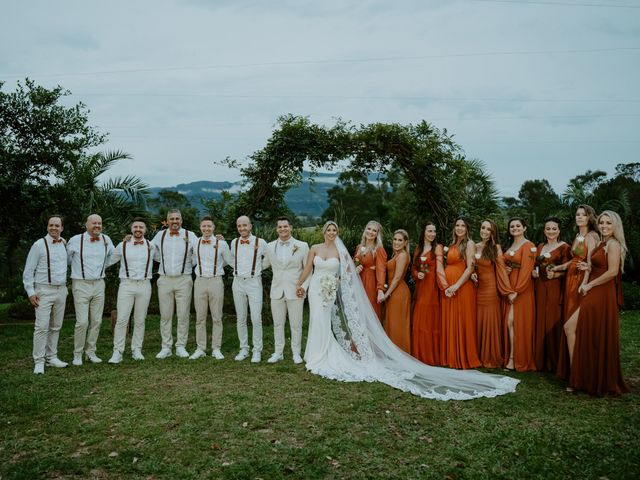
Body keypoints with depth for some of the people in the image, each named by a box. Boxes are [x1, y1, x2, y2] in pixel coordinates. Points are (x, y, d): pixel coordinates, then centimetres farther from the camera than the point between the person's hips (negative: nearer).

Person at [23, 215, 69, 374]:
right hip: (44, 291, -5)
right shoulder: (39, 245, -6)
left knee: (56, 327, 10)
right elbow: (28, 270, -4)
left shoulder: (65, 245, 10)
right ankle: (39, 361, -1)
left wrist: (65, 288, 12)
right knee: (42, 327, -8)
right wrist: (30, 292, -9)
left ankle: (51, 357, 19)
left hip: (61, 290, 5)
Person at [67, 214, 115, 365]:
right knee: (82, 322, -8)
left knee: (96, 321, 7)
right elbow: (67, 258, 9)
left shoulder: (106, 240, 5)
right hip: (81, 285, -4)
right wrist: (79, 268, 10)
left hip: (99, 284, 4)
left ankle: (90, 352, 19)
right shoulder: (75, 240, -6)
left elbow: (113, 256, 23)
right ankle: (77, 354, 7)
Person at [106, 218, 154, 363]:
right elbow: (109, 261, 15)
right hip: (126, 285, -1)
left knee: (140, 320, 8)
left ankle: (136, 350, 18)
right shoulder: (122, 245, 4)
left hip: (144, 285, 1)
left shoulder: (151, 246, 6)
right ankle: (117, 352, 2)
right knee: (121, 320, -5)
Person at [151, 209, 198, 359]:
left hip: (184, 279, -2)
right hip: (164, 279, 2)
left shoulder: (190, 235, 1)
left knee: (183, 315, 0)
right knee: (165, 315, 4)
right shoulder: (160, 235, 8)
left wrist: (190, 264, 4)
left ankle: (181, 347, 10)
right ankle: (166, 347, 12)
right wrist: (164, 261, 12)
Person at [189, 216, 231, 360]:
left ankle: (216, 349, 12)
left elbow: (228, 261, 12)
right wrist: (201, 268, 9)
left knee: (217, 317, 4)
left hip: (216, 281, -2)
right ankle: (200, 348, 15)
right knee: (200, 317, 6)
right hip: (200, 281, 2)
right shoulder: (195, 243, 5)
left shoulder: (221, 243, -2)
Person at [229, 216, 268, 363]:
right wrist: (238, 270, 11)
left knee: (256, 319, -6)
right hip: (238, 282, 4)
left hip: (254, 282, -4)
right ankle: (244, 349, 19)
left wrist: (257, 268, 8)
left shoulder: (260, 242, -6)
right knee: (241, 318, 9)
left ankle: (257, 351, 5)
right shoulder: (234, 243, 5)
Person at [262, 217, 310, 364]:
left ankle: (296, 353, 18)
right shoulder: (270, 246, 5)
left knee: (296, 324, 5)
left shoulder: (302, 246, -2)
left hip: (295, 291, -2)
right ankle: (278, 352, 22)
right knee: (278, 324, 10)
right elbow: (263, 264, 15)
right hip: (277, 291, 2)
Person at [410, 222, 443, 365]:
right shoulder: (418, 249, 15)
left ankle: (431, 356, 5)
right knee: (418, 320, 6)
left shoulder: (437, 248, -1)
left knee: (430, 320, -4)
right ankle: (419, 355, 16)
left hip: (432, 287, -5)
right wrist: (417, 274, -5)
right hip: (420, 287, 5)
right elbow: (413, 267, 18)